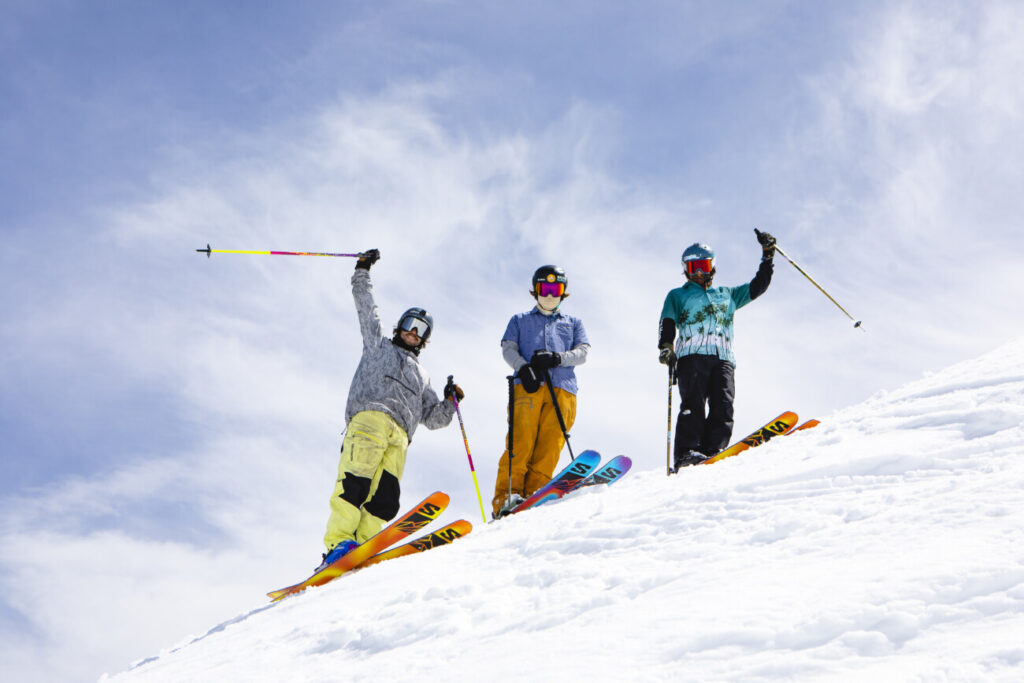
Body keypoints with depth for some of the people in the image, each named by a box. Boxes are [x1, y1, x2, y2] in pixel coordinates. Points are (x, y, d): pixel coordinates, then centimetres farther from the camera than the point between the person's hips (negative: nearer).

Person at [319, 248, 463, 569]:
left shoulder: (421, 376, 39)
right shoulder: (379, 345, 32)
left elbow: (434, 419, 33)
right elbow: (366, 308, 27)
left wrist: (450, 401, 17)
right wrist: (362, 272, 24)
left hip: (400, 434, 4)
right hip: (370, 416, -3)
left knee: (385, 498, -19)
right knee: (357, 478, -26)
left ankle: (358, 548, -29)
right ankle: (338, 542, -35)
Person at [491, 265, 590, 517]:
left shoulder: (573, 323, 31)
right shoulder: (520, 320, 28)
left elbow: (582, 352, 13)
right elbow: (508, 349, 12)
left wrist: (557, 358, -7)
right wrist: (523, 367, -11)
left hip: (561, 390, 1)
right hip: (527, 386, -1)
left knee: (550, 443, -16)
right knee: (521, 439, -19)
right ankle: (507, 495, -26)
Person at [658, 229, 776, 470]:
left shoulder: (727, 295, 36)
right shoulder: (678, 295, 26)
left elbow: (758, 286, 37)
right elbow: (667, 325, 11)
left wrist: (768, 255, 30)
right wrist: (665, 347, -9)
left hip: (724, 358, 3)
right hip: (693, 353, -3)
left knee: (723, 406, -16)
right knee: (694, 403, -21)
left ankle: (713, 453, -25)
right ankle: (686, 452, -30)